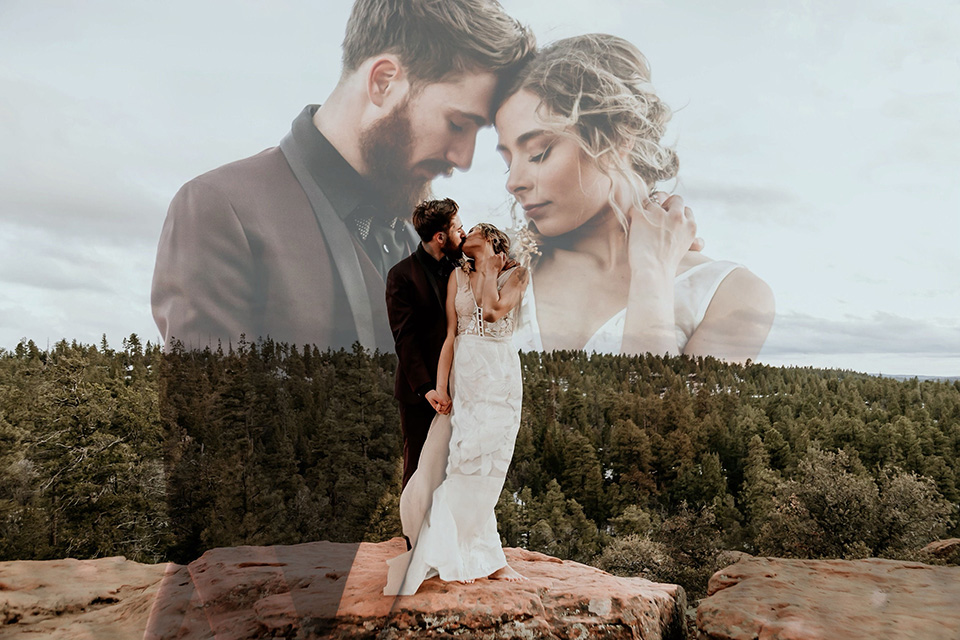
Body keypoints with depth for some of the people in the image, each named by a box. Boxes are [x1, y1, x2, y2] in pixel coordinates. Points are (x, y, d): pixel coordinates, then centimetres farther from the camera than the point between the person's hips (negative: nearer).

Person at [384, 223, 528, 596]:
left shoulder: (515, 274, 7)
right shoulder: (458, 276, 12)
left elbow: (494, 310, -12)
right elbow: (451, 335, 5)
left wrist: (489, 268, 1)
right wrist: (440, 385, -3)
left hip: (500, 374, -1)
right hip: (464, 372, 2)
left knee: (482, 466, -1)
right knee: (467, 466, -2)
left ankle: (465, 555, 12)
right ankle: (486, 559, 10)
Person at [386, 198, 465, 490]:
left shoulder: (455, 267, 6)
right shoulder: (402, 275, -10)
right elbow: (404, 338, -13)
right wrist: (425, 387, -19)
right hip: (419, 389, -4)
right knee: (418, 462, 8)